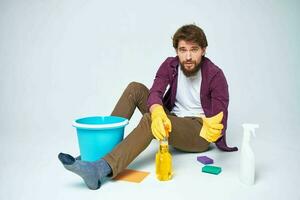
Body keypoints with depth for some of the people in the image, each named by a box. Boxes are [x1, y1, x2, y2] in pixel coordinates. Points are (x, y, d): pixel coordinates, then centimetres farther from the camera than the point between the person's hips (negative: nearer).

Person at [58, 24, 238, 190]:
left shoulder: (215, 75, -15)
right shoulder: (170, 65, -3)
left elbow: (221, 118, -21)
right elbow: (155, 93, -19)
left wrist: (212, 129, -47)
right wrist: (158, 114, -44)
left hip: (199, 131, -4)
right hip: (171, 120, 5)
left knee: (149, 120, -33)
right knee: (136, 88, -13)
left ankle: (101, 169, -46)